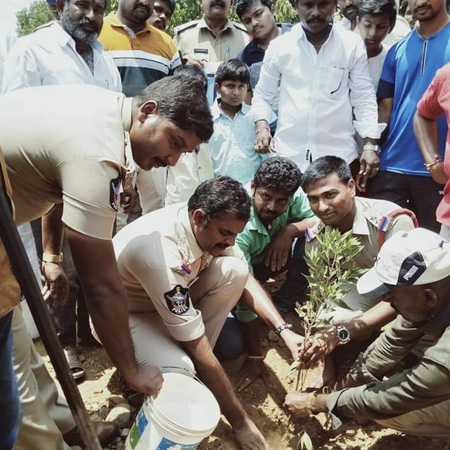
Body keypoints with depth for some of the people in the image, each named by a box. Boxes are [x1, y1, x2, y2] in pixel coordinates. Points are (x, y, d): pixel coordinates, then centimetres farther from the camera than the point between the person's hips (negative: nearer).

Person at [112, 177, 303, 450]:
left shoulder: (210, 225, -17)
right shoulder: (161, 253, -39)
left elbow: (246, 279, -4)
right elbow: (199, 349, -34)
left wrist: (285, 331, -18)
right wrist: (240, 421, -24)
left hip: (170, 297, 7)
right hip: (123, 314, -6)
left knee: (234, 271, -16)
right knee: (178, 371, -36)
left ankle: (195, 366, -4)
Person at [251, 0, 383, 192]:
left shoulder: (352, 44, 4)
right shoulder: (279, 46, 4)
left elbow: (364, 98, 5)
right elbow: (263, 96, 11)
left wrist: (370, 145, -4)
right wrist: (262, 127, -8)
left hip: (339, 154, 0)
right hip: (288, 155, 0)